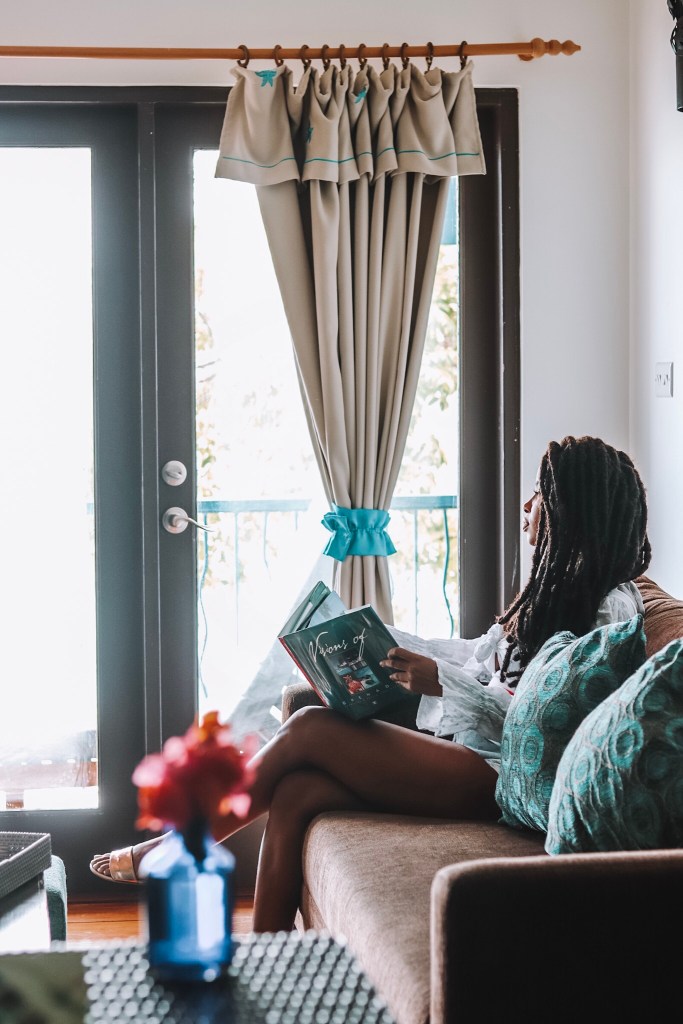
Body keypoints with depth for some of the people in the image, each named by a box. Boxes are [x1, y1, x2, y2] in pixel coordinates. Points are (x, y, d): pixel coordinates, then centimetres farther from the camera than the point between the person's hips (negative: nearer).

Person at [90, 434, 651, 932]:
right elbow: (480, 654, 26)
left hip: (496, 777, -9)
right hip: (463, 753, 9)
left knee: (308, 729, -15)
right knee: (296, 791, -12)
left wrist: (442, 682, -22)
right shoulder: (561, 585, 21)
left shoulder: (609, 606, -9)